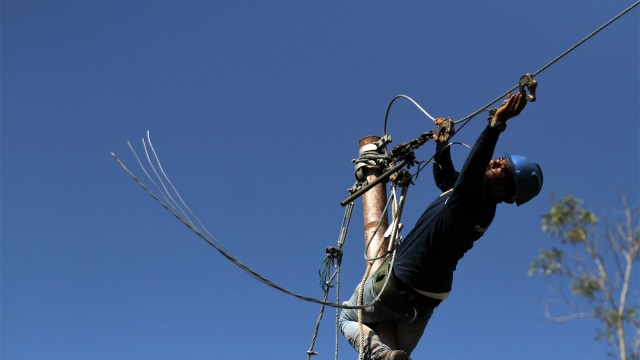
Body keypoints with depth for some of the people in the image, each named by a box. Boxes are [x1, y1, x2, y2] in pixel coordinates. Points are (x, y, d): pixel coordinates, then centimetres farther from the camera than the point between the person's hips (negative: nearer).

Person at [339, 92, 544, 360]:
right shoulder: (474, 197, 0)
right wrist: (443, 142, 9)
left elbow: (471, 170, -51)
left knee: (348, 319, 14)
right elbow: (444, 177, 20)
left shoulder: (475, 205, -28)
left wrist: (497, 123, -61)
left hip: (399, 284, -9)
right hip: (424, 298, 9)